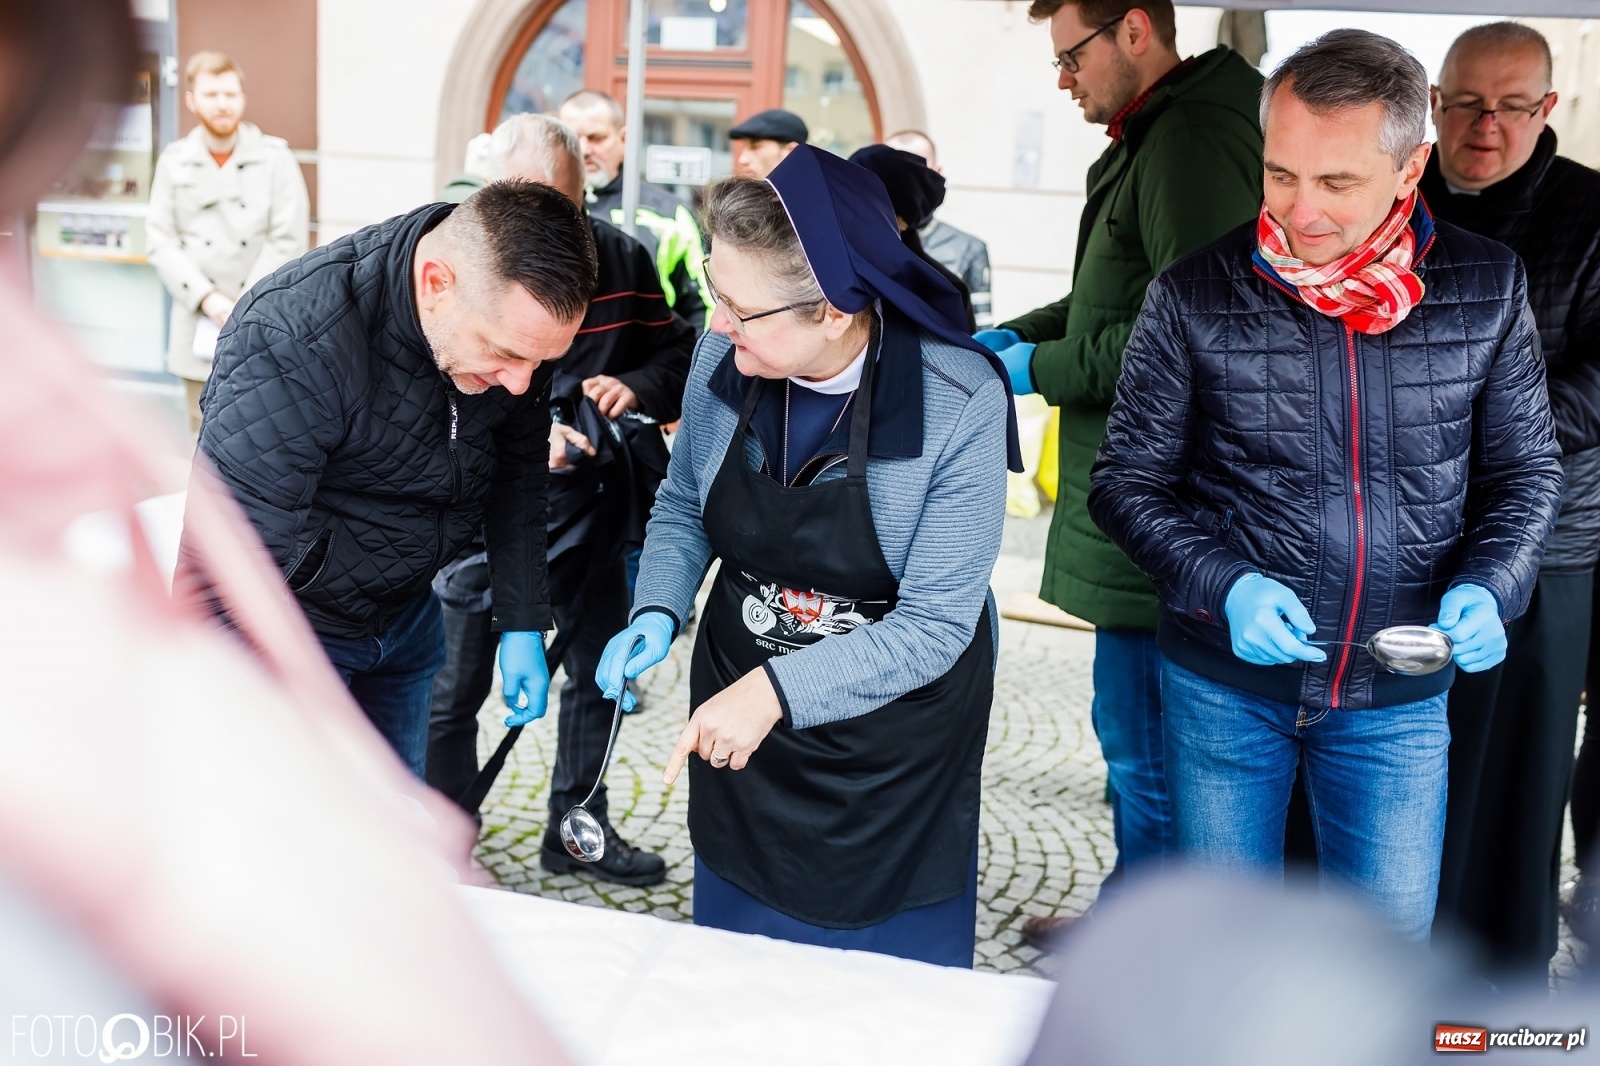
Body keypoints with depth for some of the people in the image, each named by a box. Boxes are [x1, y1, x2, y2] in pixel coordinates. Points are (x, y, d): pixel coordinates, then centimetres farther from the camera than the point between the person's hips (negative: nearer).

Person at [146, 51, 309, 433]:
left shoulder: (275, 158, -3)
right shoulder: (174, 161, 2)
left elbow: (288, 243, -6)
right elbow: (161, 243, 1)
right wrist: (207, 298, -12)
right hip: (198, 330, 2)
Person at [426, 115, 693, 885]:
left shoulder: (620, 258, -3)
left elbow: (675, 351, 7)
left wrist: (637, 388, -15)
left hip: (588, 505, 4)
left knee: (599, 671, 17)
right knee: (455, 688, 6)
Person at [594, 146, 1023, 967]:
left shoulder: (960, 403, -26)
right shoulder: (725, 356, -13)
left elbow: (933, 625, -24)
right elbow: (681, 509, 4)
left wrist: (777, 689, -33)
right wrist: (658, 613, -14)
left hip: (894, 745, -3)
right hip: (739, 717, 4)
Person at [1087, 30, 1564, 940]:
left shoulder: (1488, 289, -5)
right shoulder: (1196, 296, -11)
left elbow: (1528, 471, 5)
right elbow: (1130, 481, -4)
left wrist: (1489, 586, -14)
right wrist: (1223, 583, -20)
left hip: (1398, 696, 1)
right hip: (1225, 684, -1)